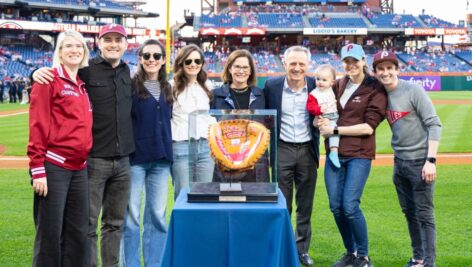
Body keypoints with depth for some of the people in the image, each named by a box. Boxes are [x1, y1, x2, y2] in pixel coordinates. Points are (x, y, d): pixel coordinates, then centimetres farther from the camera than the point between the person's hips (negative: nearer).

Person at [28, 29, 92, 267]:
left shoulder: (82, 85, 16)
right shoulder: (49, 79, -5)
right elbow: (37, 125, -11)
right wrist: (37, 168, -16)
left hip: (79, 169, 7)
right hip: (53, 167, -7)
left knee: (78, 233, 11)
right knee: (50, 234, -1)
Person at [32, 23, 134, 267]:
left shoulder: (126, 71, 10)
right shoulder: (85, 70, -7)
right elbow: (52, 78, -3)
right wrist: (39, 72, -24)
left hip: (122, 160, 6)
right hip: (94, 159, -5)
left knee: (115, 222, 13)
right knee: (88, 224, 0)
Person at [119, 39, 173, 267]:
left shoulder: (168, 89, 13)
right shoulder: (131, 85, -3)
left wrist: (170, 154, 12)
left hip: (161, 159, 5)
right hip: (135, 157, -5)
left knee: (157, 216, 8)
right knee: (131, 216, 1)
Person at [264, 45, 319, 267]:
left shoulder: (316, 86, -2)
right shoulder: (272, 86, -3)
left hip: (307, 150, 1)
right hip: (282, 149, -1)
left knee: (305, 205, 10)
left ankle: (302, 249, 22)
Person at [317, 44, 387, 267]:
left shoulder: (375, 89, -5)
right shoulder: (337, 85, 10)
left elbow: (368, 127, -13)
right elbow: (324, 114, 19)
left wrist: (335, 130, -16)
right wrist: (320, 121, -5)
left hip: (359, 155, -5)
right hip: (334, 153, 5)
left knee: (350, 206, -12)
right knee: (335, 206, 6)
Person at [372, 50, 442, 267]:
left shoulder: (413, 90, -12)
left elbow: (434, 124, -15)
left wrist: (431, 160, -20)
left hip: (420, 161, -7)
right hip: (399, 162, 7)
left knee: (424, 214, -4)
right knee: (409, 212, 15)